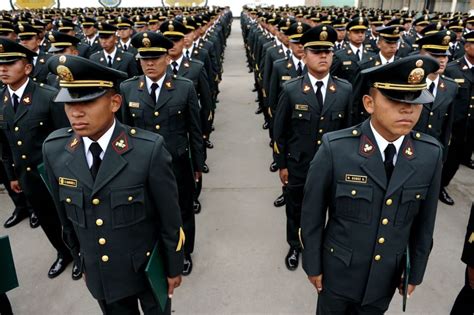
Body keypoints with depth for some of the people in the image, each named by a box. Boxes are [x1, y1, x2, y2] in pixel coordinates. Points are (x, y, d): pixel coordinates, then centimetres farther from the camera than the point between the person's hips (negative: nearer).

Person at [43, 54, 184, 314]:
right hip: (99, 274, 4)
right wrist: (82, 259, 13)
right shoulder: (54, 149, -12)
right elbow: (66, 216, 2)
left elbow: (170, 217, -15)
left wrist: (173, 268, -5)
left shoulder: (149, 149, -26)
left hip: (149, 268, -3)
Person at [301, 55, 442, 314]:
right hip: (338, 271, -2)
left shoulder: (431, 153, -13)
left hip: (388, 276, 3)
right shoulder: (335, 148, -24)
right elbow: (312, 213, -13)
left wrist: (416, 272, 8)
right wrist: (313, 265, -5)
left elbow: (424, 222, -1)